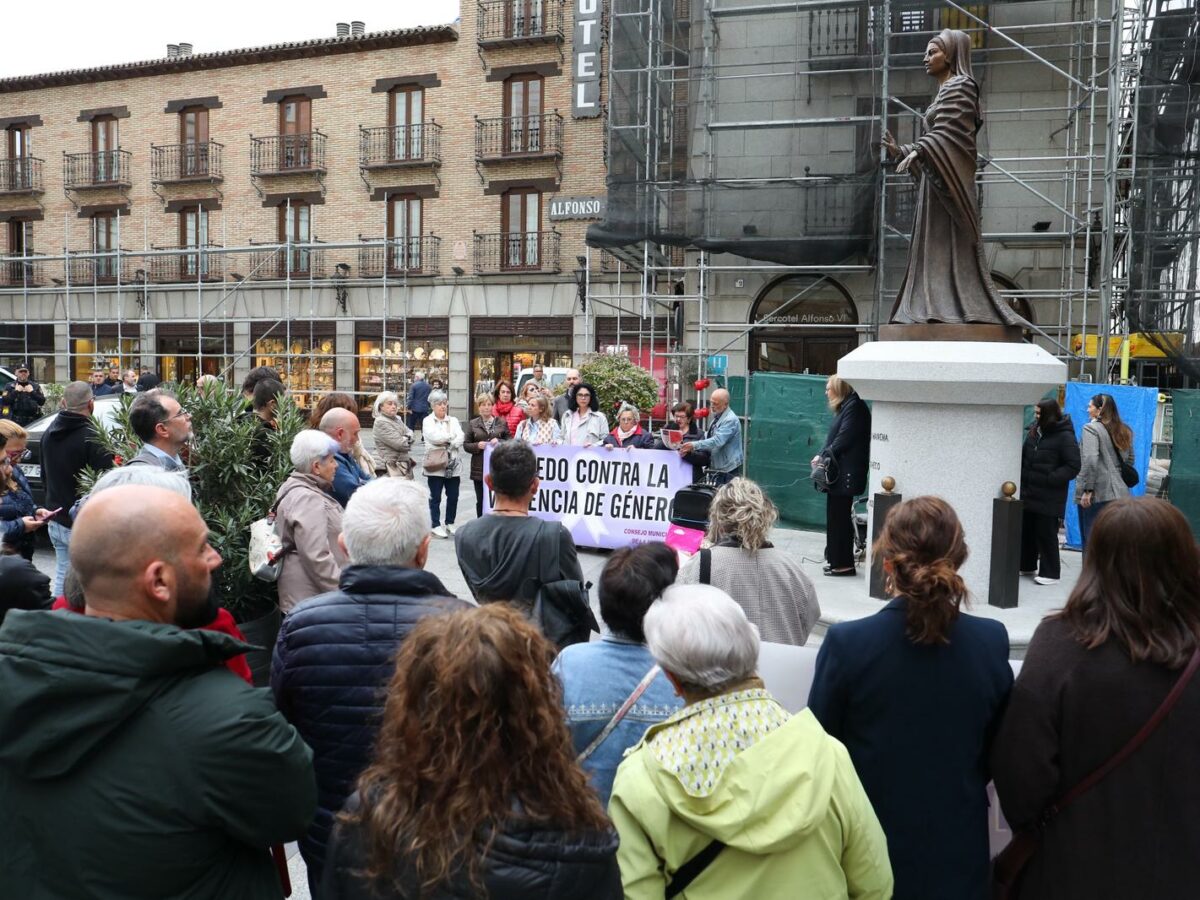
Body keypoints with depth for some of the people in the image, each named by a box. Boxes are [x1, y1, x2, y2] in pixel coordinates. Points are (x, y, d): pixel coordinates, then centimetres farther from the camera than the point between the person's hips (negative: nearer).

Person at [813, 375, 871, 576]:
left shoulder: (854, 407, -12)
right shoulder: (845, 408, 17)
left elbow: (844, 439, -19)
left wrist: (823, 456, -14)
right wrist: (822, 456, 0)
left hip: (846, 474, -9)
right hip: (839, 473, 9)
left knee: (839, 518, -4)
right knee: (836, 517, 13)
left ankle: (843, 564, 3)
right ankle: (836, 560, 21)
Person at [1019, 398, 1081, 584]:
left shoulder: (1065, 436, -11)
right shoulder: (1034, 432, 9)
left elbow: (1073, 466, -13)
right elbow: (1024, 457, 16)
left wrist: (1050, 478, -18)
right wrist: (1022, 478, 4)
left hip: (1049, 497, -7)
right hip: (1029, 492, 7)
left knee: (1046, 534, -1)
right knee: (1026, 530, 14)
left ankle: (1050, 572, 9)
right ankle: (1026, 565, 28)